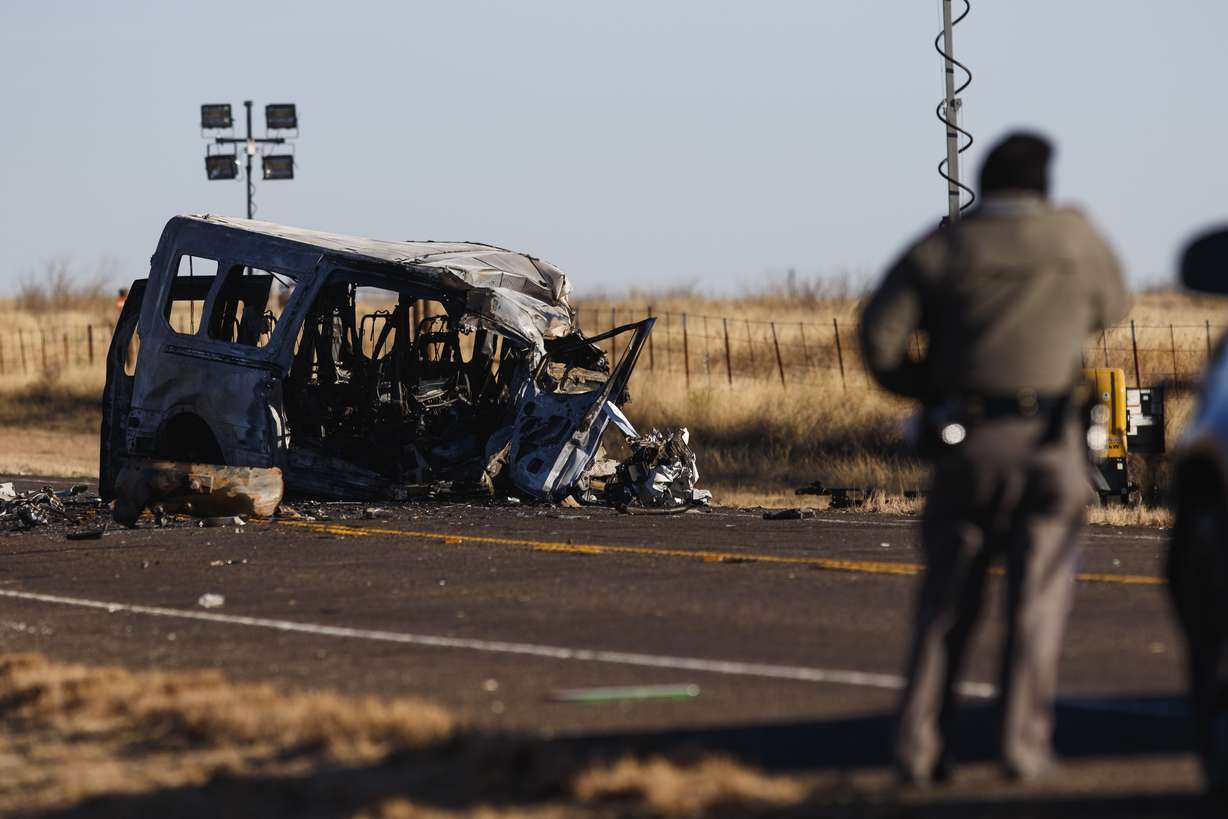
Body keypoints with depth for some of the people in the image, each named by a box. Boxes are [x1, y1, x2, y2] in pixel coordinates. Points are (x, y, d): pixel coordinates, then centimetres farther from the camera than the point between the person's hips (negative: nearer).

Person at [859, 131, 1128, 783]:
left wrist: (925, 387, 10)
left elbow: (879, 334, -6)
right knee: (1038, 597, 4)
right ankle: (1023, 743, -1)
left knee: (947, 601, 8)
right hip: (1047, 437, -1)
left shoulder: (941, 248, 2)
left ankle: (919, 747, 2)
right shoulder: (1075, 236, 2)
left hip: (965, 441, 1)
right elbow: (1110, 309, 21)